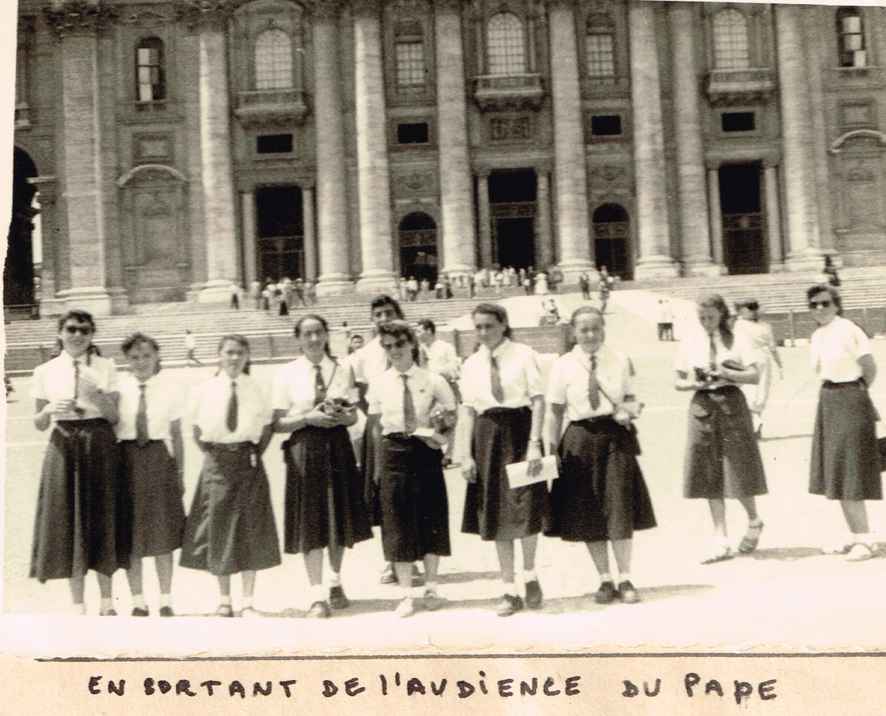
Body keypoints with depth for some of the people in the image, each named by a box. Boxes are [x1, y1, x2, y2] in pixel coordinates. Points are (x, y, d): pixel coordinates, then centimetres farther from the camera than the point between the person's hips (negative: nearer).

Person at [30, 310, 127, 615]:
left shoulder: (105, 367, 3)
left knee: (102, 520, 5)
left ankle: (107, 602, 18)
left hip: (100, 448, 0)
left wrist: (97, 394, -17)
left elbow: (114, 417, 0)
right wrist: (49, 410, -14)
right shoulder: (45, 371, 3)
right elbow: (39, 424, 6)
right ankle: (78, 605, 14)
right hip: (64, 448, 0)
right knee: (68, 521, 2)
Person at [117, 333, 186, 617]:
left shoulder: (169, 387, 0)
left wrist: (180, 472, 4)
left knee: (163, 532, 5)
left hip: (159, 457, 0)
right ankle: (138, 601, 17)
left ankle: (166, 601, 16)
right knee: (130, 533, 6)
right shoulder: (119, 387, -1)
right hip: (127, 458, 0)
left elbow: (177, 433, 4)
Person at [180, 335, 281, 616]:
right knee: (218, 529, 4)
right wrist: (211, 454, -1)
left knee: (250, 530, 2)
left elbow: (266, 427, 8)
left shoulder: (255, 388, 0)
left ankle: (248, 601, 11)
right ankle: (224, 599, 16)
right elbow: (197, 430, 7)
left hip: (248, 460, 0)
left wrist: (256, 453, -1)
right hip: (216, 462, 0)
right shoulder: (205, 389, -1)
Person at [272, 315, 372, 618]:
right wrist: (308, 417, -17)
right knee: (311, 523, -2)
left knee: (340, 517, 11)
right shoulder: (287, 374, -1)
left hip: (338, 447, 2)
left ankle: (335, 583, 32)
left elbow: (353, 416, 8)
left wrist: (341, 416, -14)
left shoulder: (343, 369, 4)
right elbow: (278, 424, -3)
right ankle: (318, 595, 5)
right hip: (305, 448, -2)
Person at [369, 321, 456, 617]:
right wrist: (380, 460, 1)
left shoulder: (432, 381, -4)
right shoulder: (379, 383, 1)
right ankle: (406, 594, 13)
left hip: (426, 451, 0)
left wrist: (441, 433, -11)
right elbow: (377, 426, 7)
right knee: (398, 523, 3)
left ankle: (431, 588, 23)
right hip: (393, 452, 1)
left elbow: (451, 413, 7)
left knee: (431, 520, 7)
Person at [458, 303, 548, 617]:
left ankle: (530, 575, 22)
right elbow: (467, 410, 6)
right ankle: (509, 591, 16)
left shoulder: (523, 355, -3)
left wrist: (534, 444, -16)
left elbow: (538, 401, -8)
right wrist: (466, 454, -1)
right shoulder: (471, 364, 8)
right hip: (487, 436, 3)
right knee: (495, 513, 6)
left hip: (520, 431, -3)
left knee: (525, 506, -5)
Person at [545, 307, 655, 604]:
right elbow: (556, 412, 0)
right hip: (581, 440, 0)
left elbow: (630, 398, 11)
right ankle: (605, 580, 20)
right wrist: (553, 450, -3)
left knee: (620, 508, -4)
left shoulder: (620, 360, 1)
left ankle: (625, 579, 8)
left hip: (616, 437, 0)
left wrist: (629, 410, -11)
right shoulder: (563, 366, -3)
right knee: (588, 513, 6)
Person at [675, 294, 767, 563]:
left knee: (739, 468, 0)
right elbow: (678, 382, 9)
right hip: (702, 405, 2)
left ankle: (754, 521, 28)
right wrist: (693, 384, -11)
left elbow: (755, 375, -4)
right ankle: (720, 538, 9)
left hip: (731, 403, -2)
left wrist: (728, 374, -17)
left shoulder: (736, 341, 0)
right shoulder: (690, 344, 6)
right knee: (709, 474, 2)